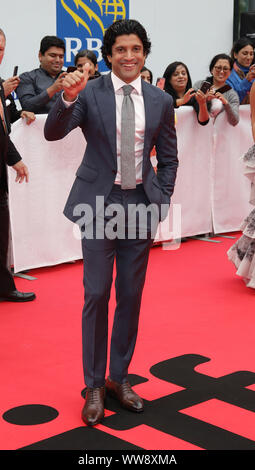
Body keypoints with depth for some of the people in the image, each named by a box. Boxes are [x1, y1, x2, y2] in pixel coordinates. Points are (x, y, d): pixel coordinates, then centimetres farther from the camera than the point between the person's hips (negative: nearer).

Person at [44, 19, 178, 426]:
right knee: (97, 295, -1)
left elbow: (168, 158, 13)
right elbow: (53, 133, -14)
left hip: (141, 205, 3)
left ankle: (119, 378, 25)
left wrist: (162, 201, 5)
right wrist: (68, 97, -31)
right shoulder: (90, 92, -4)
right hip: (99, 203, -3)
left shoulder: (160, 101, 4)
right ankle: (94, 386, 13)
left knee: (131, 296, 9)